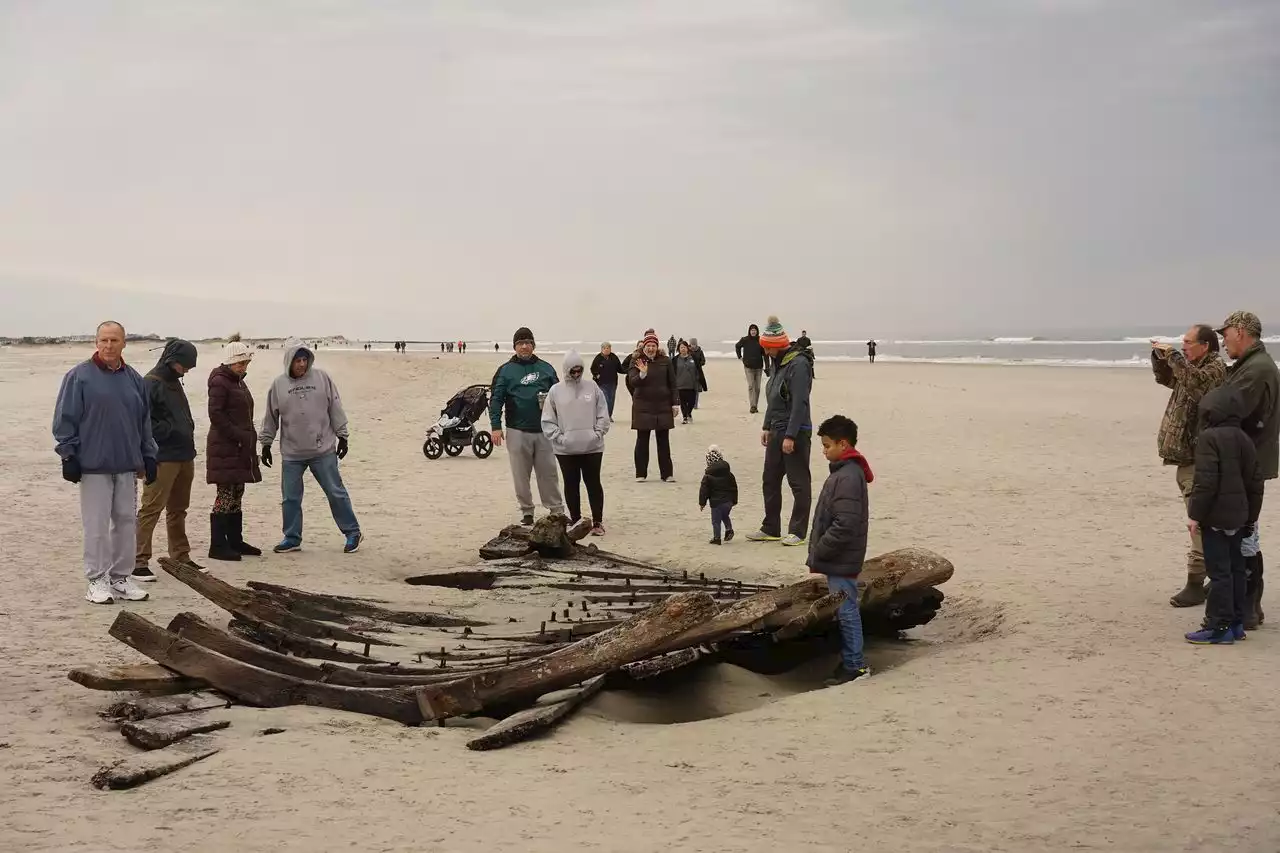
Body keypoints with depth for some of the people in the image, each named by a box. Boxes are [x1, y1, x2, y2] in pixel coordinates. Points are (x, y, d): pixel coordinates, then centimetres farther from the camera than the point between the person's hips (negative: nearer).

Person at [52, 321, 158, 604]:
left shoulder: (134, 379, 11)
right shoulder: (79, 376, -4)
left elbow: (145, 421, 17)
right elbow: (65, 419, -4)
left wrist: (148, 456, 14)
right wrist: (68, 455, -9)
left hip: (127, 466, 5)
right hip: (93, 465, -5)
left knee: (127, 522, 7)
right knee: (96, 525, -2)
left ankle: (121, 578, 17)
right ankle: (97, 581, 7)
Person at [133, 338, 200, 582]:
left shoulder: (174, 383, 16)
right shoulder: (151, 384, -11)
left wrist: (188, 435, 10)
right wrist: (170, 431, -19)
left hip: (183, 456, 9)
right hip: (163, 458, -9)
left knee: (178, 509, 16)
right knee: (151, 509, -9)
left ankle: (181, 557, 24)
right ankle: (139, 562, -7)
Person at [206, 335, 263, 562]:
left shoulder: (238, 381, 18)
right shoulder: (219, 382, -10)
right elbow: (216, 415, -17)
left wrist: (249, 436, 13)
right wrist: (238, 435, -19)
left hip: (240, 448, 9)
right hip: (225, 447, -9)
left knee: (237, 495, 12)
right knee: (226, 494, -8)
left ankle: (235, 541, 18)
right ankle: (217, 546, -5)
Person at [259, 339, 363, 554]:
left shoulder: (321, 378, -2)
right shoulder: (279, 384, 1)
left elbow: (335, 409, 2)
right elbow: (271, 417, 9)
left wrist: (342, 437, 1)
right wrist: (266, 444, 10)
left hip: (323, 450, -2)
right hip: (292, 453, 2)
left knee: (336, 492, 3)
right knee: (290, 497, 7)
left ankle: (352, 533, 13)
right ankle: (292, 538, 20)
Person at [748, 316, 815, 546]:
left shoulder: (798, 365, -18)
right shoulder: (779, 363, 12)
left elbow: (800, 403, -22)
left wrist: (790, 436, -24)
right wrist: (766, 427, 18)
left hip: (795, 433, -10)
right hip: (777, 432, 10)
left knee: (799, 483, -1)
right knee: (770, 480, 13)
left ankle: (797, 532, 4)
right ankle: (770, 529, 22)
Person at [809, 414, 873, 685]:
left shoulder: (847, 477, -21)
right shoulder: (847, 471, 11)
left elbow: (844, 526, -26)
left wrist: (817, 553, -17)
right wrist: (818, 553, 16)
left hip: (842, 561, -10)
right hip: (839, 559, 10)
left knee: (846, 612, -1)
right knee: (845, 611, 16)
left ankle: (855, 665, 7)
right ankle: (850, 660, 25)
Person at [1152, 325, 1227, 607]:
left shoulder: (1215, 368, -12)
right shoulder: (1192, 367, 15)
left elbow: (1195, 381, -32)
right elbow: (1165, 378, 29)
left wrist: (1173, 356, -25)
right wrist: (1160, 356, 12)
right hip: (1187, 457, 10)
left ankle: (1196, 584, -8)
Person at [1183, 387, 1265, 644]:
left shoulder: (1209, 438, -15)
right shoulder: (1245, 440, 10)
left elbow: (1206, 481, -21)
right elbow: (1255, 482, 13)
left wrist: (1195, 514, -16)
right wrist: (1252, 515, 22)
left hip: (1215, 517, -8)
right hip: (1238, 517, 8)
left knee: (1219, 572, -6)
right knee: (1236, 569, 15)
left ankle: (1219, 627, -3)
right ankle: (1236, 623, 22)